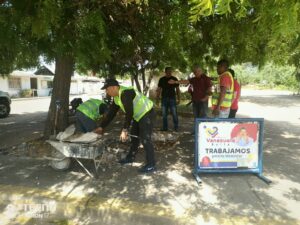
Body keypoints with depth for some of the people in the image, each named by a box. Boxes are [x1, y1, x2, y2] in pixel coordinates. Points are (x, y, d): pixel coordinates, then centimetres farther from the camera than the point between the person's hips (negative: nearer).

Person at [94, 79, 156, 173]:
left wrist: (124, 130, -29)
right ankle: (131, 157, 35)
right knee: (134, 136, 19)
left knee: (145, 139, -10)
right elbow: (111, 113, 9)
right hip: (138, 115, 10)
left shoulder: (125, 93, -28)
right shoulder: (116, 97, 4)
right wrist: (101, 127, 9)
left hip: (146, 113, -10)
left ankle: (151, 165, 0)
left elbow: (129, 113, -31)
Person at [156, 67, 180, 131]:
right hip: (164, 99, 2)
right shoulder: (162, 79, 8)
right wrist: (157, 99, 2)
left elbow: (177, 89, 5)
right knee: (164, 114, 5)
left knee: (174, 114, -3)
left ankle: (176, 127, 6)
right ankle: (164, 128, 13)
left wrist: (178, 99, -1)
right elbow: (159, 90, 9)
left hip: (172, 98, -2)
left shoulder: (174, 79, 4)